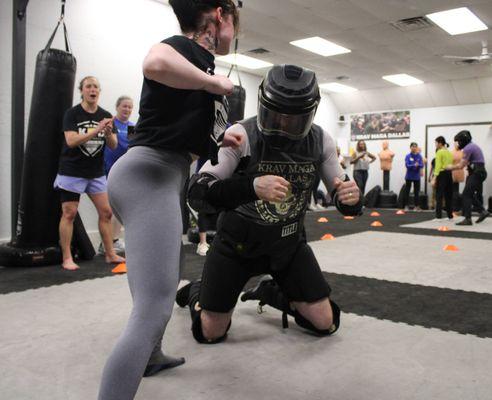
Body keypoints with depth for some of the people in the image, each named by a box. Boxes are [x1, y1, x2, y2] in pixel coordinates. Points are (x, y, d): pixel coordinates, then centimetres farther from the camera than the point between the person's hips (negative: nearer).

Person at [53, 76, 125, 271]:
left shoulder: (106, 116, 5)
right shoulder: (72, 114, -6)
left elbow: (113, 145, 2)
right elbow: (71, 141, -19)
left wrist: (109, 133, -20)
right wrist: (96, 130, -26)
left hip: (97, 173, 4)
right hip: (72, 172, -4)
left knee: (106, 212, 3)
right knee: (69, 213, -1)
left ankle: (110, 254, 14)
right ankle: (67, 258, 8)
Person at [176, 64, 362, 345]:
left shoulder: (321, 141, -9)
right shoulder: (242, 135, -22)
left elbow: (344, 199, -3)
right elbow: (198, 192, -30)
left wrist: (352, 197, -30)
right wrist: (252, 186, -48)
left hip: (289, 243, 4)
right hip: (238, 242, -3)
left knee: (326, 324, 4)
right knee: (211, 333, 2)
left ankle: (272, 294, 31)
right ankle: (196, 293, 37)